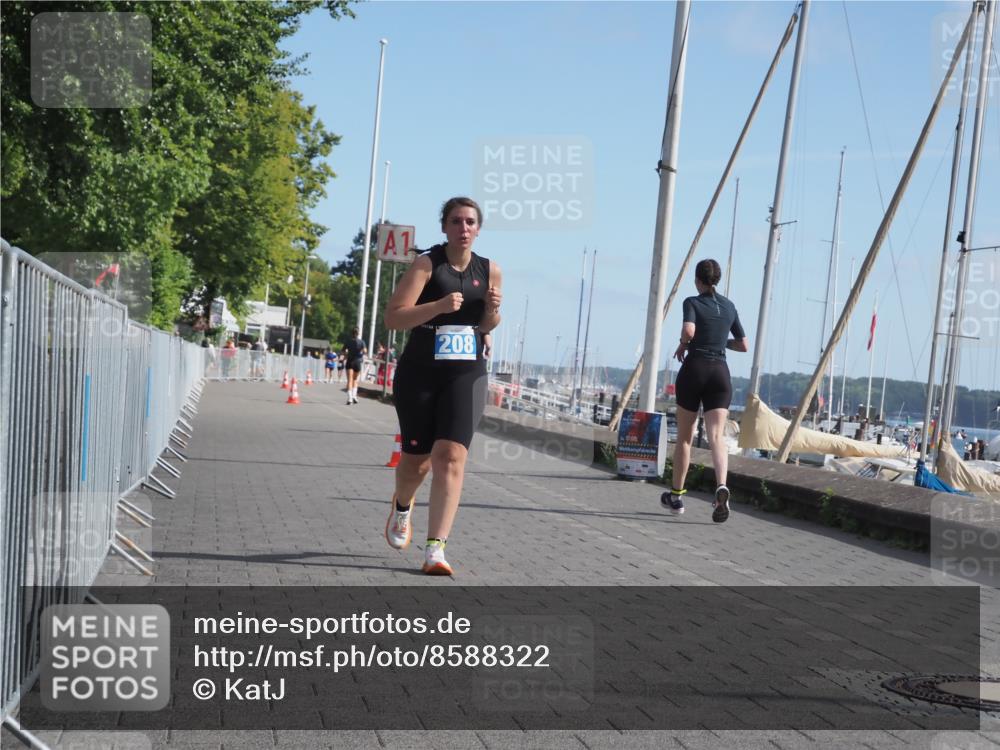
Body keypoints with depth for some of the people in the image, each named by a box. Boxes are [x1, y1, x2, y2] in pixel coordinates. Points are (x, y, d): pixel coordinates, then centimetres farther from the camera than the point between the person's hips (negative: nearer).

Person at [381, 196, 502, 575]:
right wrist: (439, 306, -26)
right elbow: (392, 318, -14)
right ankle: (402, 507, 45)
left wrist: (493, 310, -5)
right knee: (416, 458, 10)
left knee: (451, 456, -14)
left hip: (467, 376, 2)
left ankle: (435, 550, -14)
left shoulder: (490, 271, 5)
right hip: (419, 373, -2)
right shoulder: (427, 264, -7)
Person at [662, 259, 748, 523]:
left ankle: (676, 495, 20)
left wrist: (682, 345, -1)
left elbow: (688, 331, -21)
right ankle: (721, 486, -36)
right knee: (716, 435, -10)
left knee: (684, 436, 11)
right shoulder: (729, 306, 14)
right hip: (720, 372, 3)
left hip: (694, 368, -3)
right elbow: (743, 345, 19)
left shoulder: (692, 303, -1)